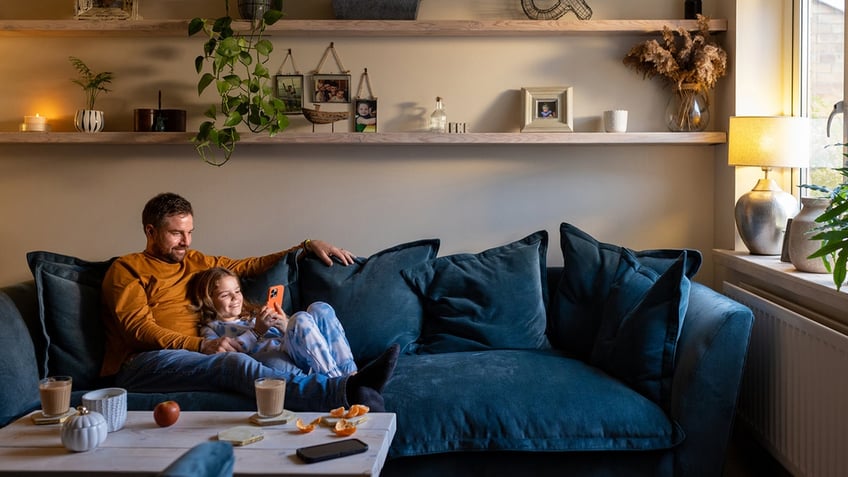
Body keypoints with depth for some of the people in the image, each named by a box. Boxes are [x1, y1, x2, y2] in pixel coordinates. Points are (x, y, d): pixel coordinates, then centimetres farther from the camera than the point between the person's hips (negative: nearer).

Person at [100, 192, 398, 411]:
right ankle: (346, 392, -55)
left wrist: (306, 247, 24)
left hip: (188, 357, 6)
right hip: (141, 363, -6)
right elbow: (138, 328, -5)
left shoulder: (195, 262, 28)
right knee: (236, 363, -34)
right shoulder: (126, 269, 8)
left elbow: (252, 266, 33)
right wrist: (202, 345, -18)